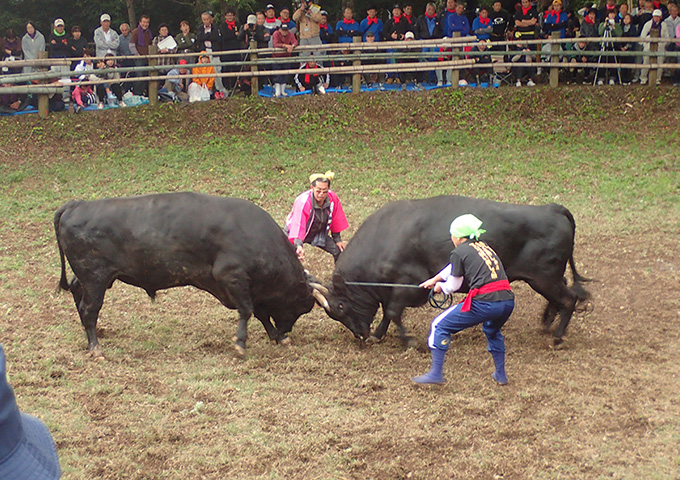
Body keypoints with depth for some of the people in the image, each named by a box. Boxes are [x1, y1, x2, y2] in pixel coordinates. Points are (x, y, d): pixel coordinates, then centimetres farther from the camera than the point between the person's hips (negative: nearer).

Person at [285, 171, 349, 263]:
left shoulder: (333, 198, -19)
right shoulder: (303, 202, -35)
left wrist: (337, 240, 6)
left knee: (339, 250, -1)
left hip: (318, 233, 5)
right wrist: (298, 245, -55)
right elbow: (298, 225, -41)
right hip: (294, 233, -4)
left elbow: (335, 220, -3)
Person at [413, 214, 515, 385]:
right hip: (507, 301, 7)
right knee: (492, 331, 38)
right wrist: (435, 279, 49)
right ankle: (501, 374, 38)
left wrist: (440, 286, 33)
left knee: (440, 326, 8)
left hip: (484, 303, -7)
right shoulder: (485, 247, 24)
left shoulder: (459, 252, 3)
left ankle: (436, 373, 6)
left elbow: (452, 286, 11)